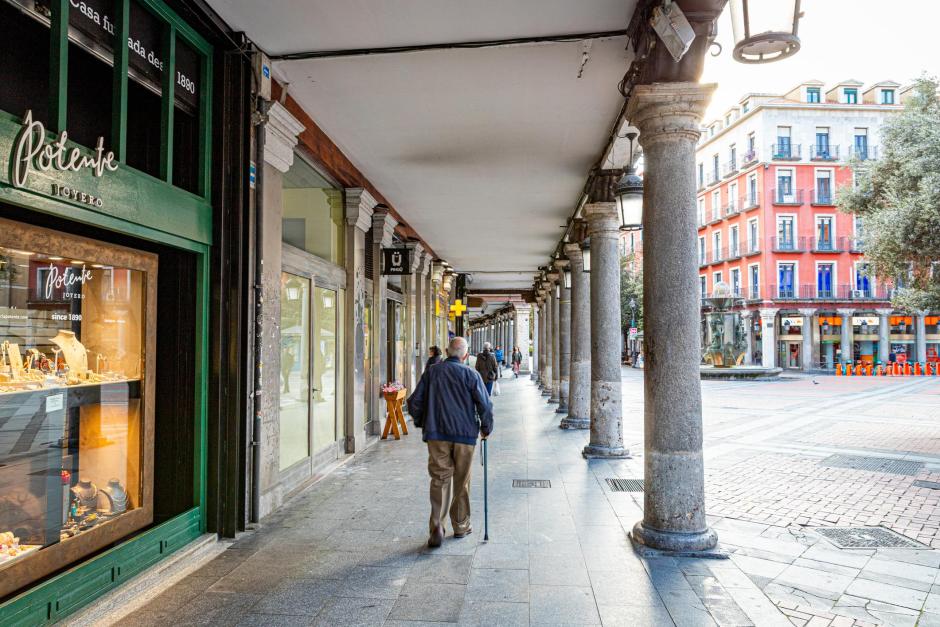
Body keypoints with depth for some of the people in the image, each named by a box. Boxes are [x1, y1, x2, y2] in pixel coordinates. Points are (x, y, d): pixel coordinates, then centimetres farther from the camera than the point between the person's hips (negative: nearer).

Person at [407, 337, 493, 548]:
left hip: (436, 435, 1)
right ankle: (461, 526, 23)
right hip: (465, 435, -1)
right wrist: (486, 428, 9)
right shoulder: (471, 374, -3)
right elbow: (485, 405, -7)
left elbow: (414, 402, 4)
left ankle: (437, 526, -12)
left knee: (440, 479, 4)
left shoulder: (431, 372, 3)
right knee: (461, 482, 12)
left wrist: (421, 423, 19)